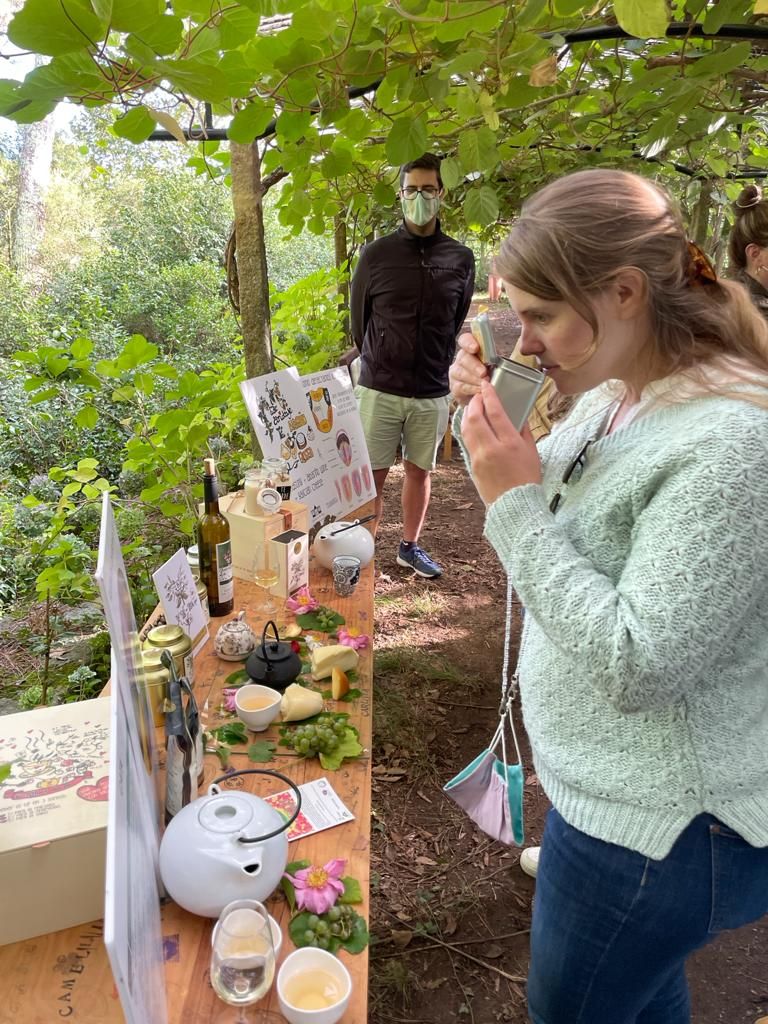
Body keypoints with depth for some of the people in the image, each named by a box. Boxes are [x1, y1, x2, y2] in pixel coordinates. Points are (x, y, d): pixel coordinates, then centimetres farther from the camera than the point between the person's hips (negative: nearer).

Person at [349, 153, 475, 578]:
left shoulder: (461, 259, 2)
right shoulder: (376, 254, -2)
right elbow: (358, 318, 7)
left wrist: (435, 367, 15)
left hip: (432, 391, 2)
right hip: (380, 389, -2)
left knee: (419, 471, 13)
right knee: (372, 474, 3)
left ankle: (410, 547, 30)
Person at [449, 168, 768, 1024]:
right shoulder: (619, 394, 0)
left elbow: (636, 666, -30)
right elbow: (552, 526, 10)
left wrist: (515, 502, -27)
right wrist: (482, 416, -6)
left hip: (664, 825, -8)